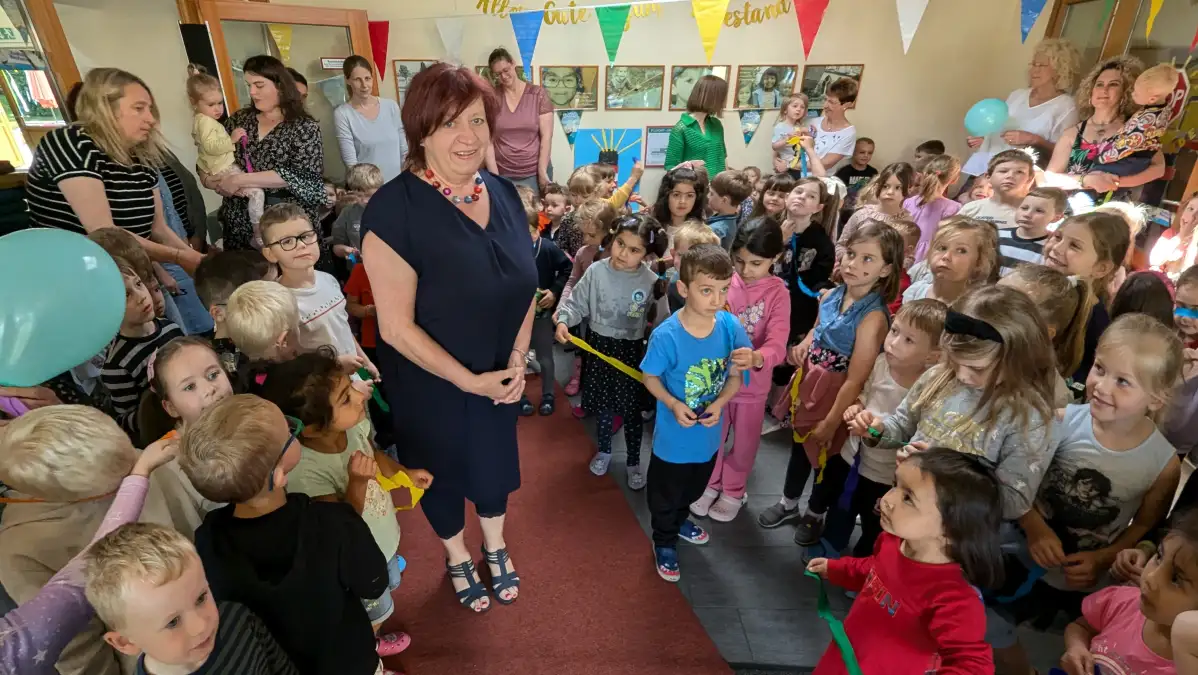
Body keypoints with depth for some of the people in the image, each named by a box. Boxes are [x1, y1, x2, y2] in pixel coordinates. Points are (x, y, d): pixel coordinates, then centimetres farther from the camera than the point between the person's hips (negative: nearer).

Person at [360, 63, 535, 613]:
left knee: (495, 459, 24)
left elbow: (524, 285, 3)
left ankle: (496, 549, 53)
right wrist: (469, 380, -18)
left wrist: (518, 360, -7)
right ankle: (457, 561, 50)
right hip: (430, 385, -5)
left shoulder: (503, 194, -4)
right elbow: (396, 326, -22)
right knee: (443, 472, 20)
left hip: (502, 377, 5)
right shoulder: (394, 209, -23)